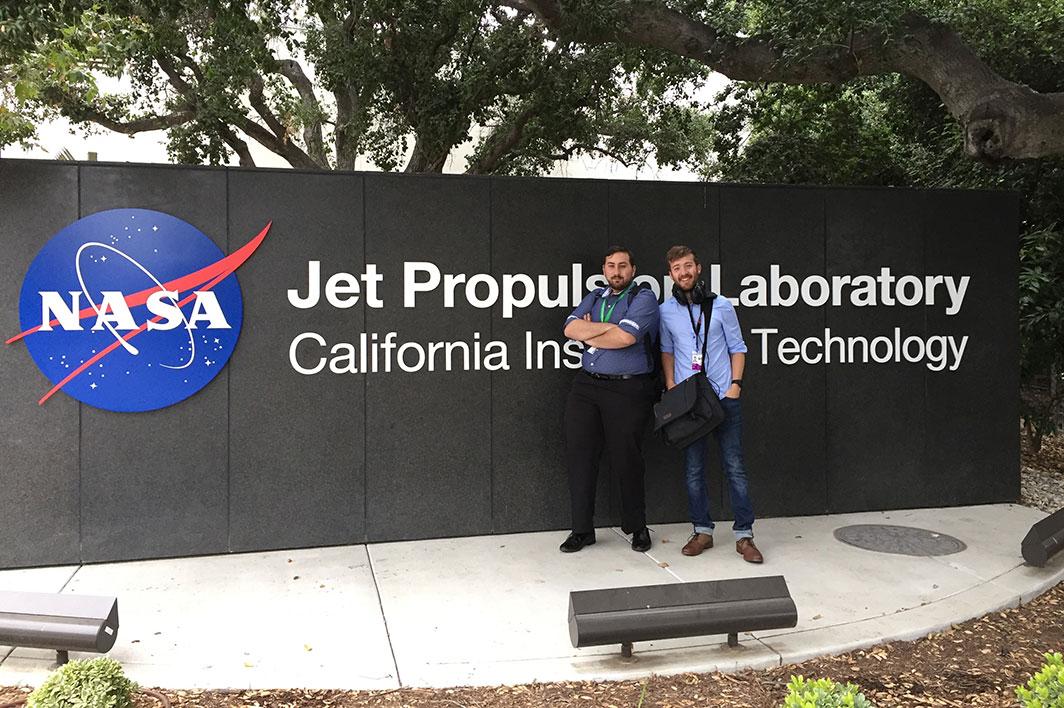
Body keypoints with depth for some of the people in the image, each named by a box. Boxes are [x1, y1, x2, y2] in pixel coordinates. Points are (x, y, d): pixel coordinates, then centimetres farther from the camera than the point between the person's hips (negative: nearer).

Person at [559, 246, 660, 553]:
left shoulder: (643, 298, -1)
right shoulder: (594, 298, 16)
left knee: (626, 459, 3)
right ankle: (582, 529, 14)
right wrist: (609, 326, -11)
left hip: (628, 390, -5)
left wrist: (589, 335, -3)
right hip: (586, 385, 5)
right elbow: (571, 328, -1)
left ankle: (636, 527, 22)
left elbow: (625, 337, -17)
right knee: (579, 455, 3)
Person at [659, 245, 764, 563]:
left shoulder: (721, 306, 2)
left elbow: (737, 347, 6)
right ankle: (702, 531, 16)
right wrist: (671, 388, 6)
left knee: (734, 466, -1)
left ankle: (744, 535, 5)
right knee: (693, 469, 5)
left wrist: (736, 385, -5)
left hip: (724, 397, -1)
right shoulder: (666, 311, 5)